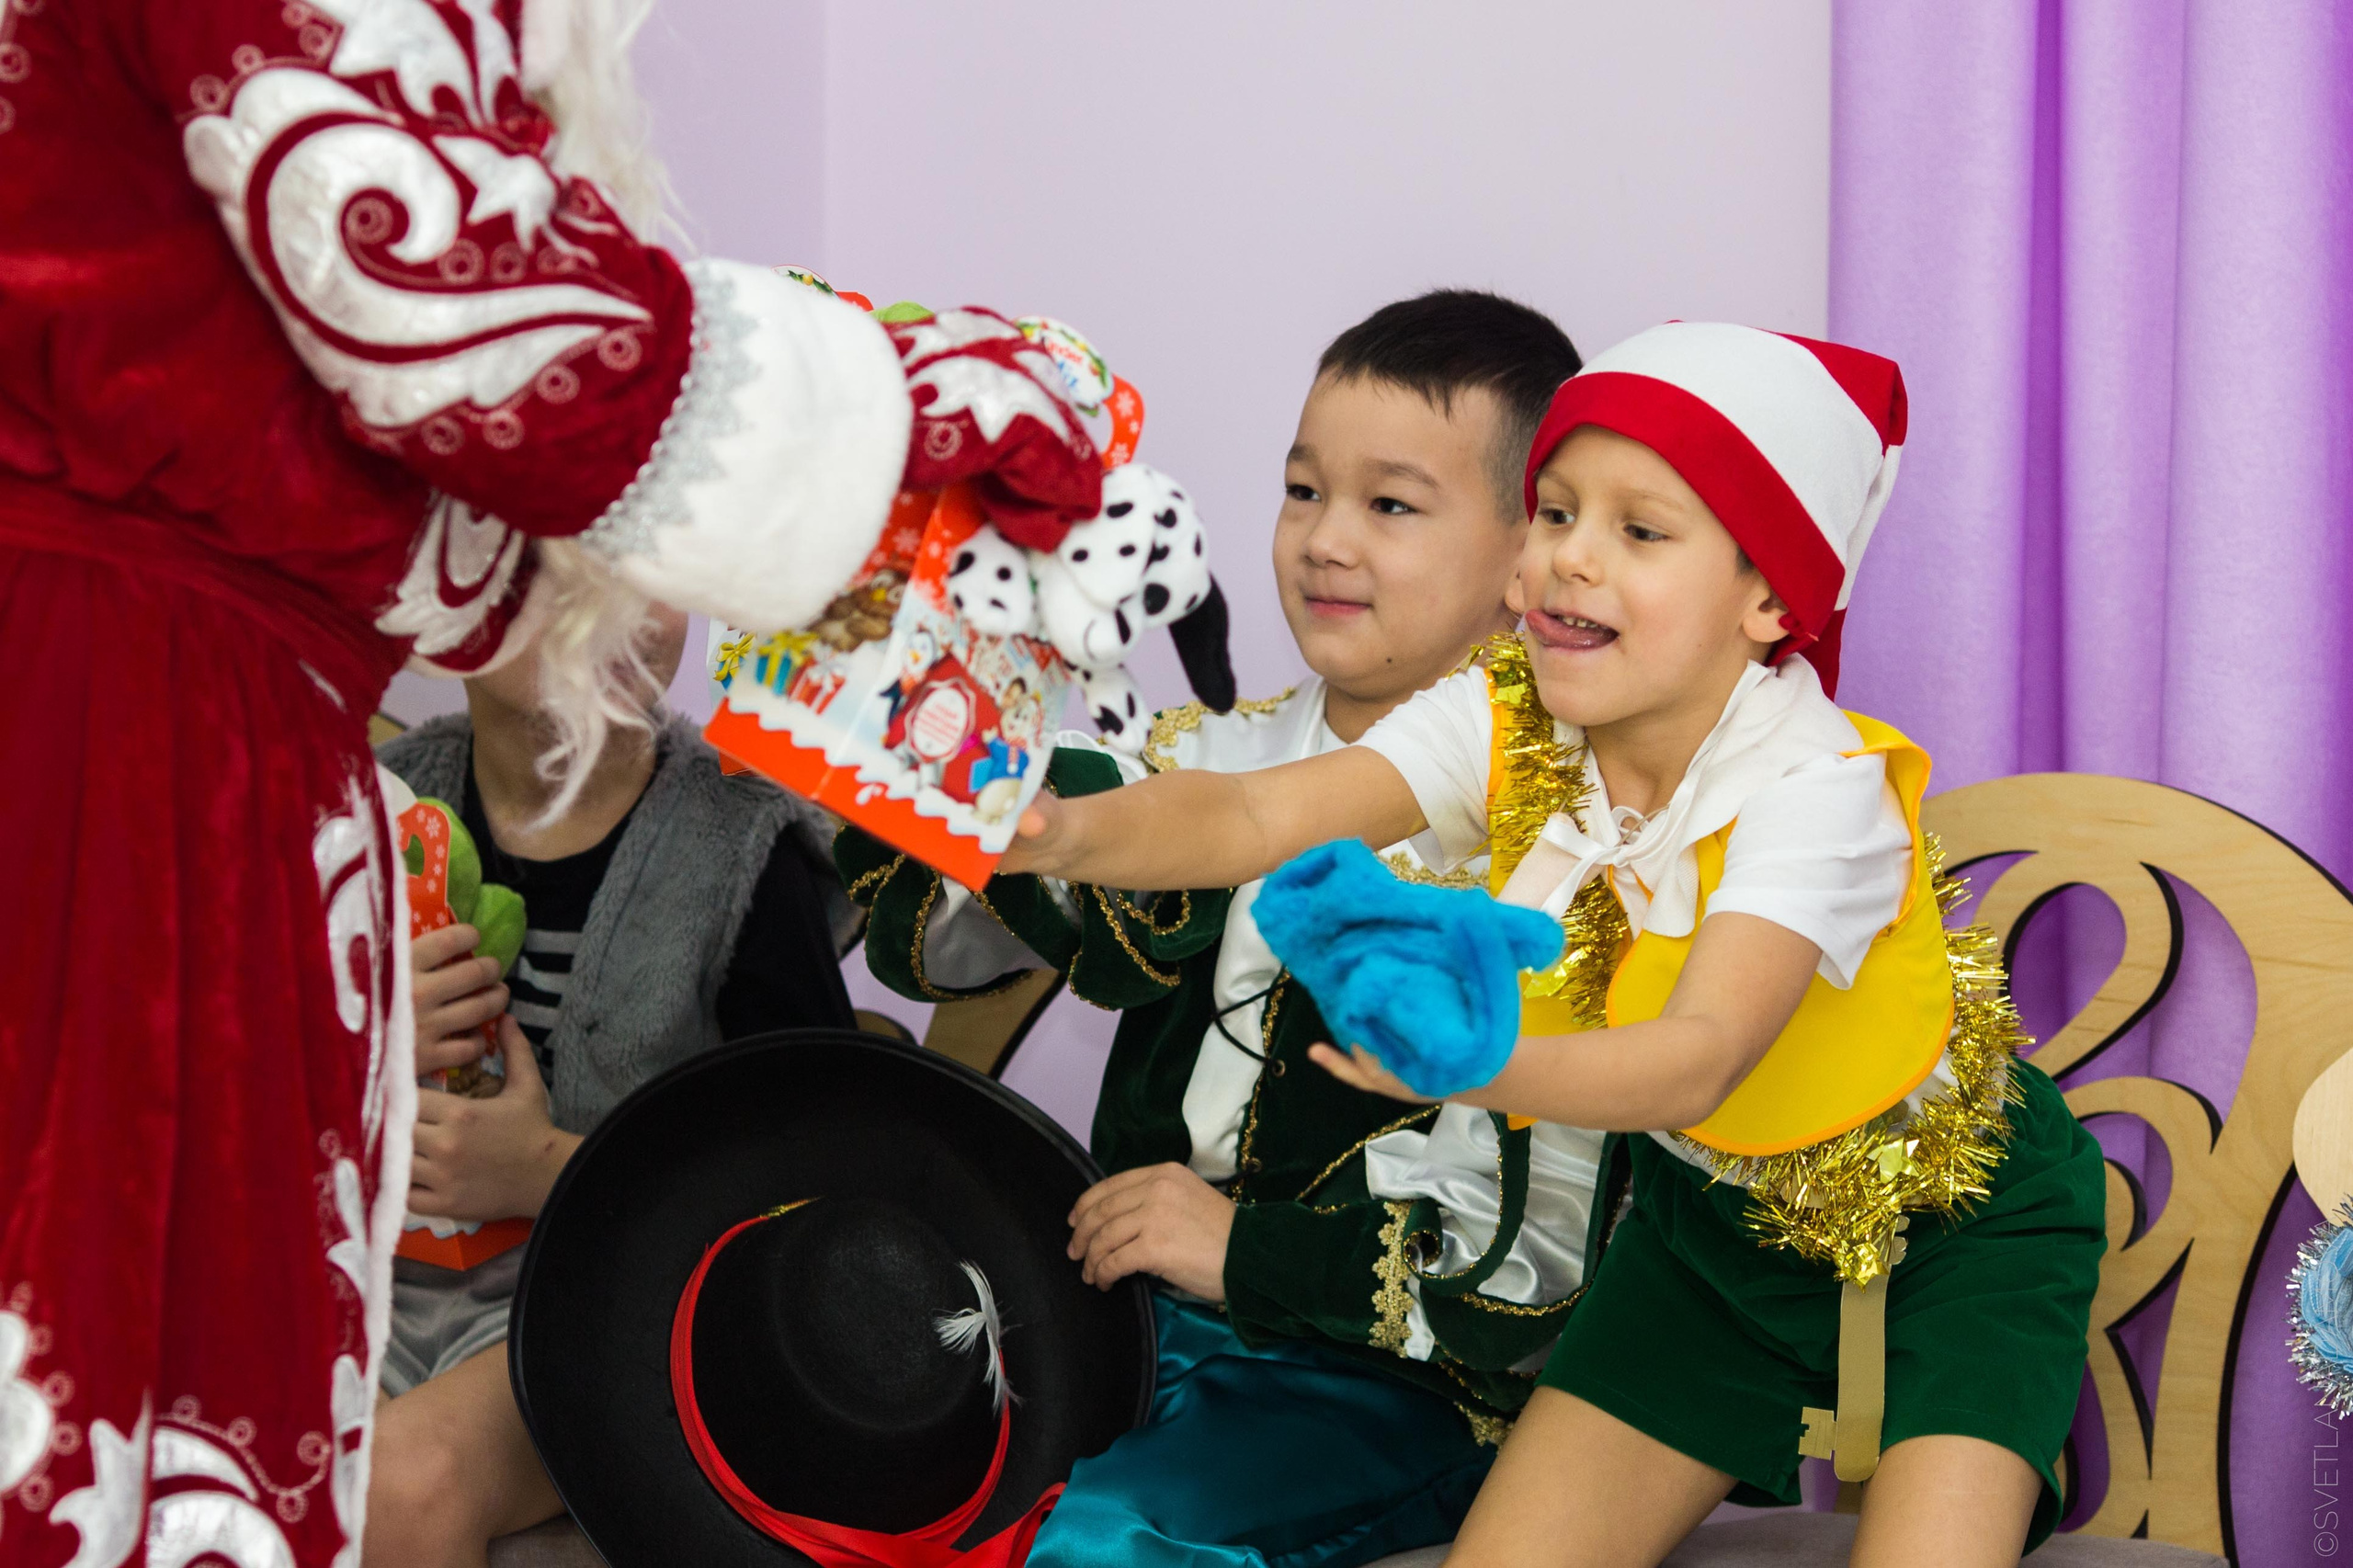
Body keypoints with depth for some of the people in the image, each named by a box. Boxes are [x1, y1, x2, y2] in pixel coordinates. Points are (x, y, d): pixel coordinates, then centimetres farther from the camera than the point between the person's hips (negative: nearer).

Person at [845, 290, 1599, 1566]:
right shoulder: (1218, 761, 10)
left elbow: (1565, 1240, -14)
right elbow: (936, 943, 14)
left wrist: (1250, 1252, -16)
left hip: (1394, 1379, -5)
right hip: (1143, 1309, 6)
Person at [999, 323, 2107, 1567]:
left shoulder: (1815, 786, -30)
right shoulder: (1505, 728, -14)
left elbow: (1701, 1057, -44)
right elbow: (1260, 816, -29)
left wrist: (1484, 1063, -63)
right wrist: (1070, 831, -49)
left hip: (1950, 1208, -4)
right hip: (1718, 1209, 5)